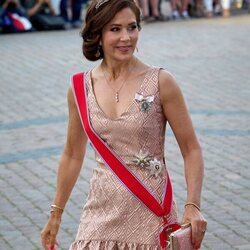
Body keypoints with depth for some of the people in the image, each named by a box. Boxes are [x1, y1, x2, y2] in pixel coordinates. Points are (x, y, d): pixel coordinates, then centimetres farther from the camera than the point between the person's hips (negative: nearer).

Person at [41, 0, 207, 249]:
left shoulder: (160, 83, -8)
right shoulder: (80, 88, 1)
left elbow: (191, 149, -5)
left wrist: (193, 206, -17)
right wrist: (56, 214, 16)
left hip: (151, 217, -2)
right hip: (102, 215, 3)